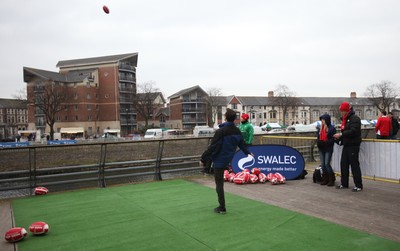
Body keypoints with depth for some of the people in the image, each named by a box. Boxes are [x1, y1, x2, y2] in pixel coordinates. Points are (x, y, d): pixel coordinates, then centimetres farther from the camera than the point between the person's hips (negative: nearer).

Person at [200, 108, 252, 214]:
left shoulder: (221, 131, -24)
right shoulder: (237, 131, -1)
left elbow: (212, 147, -23)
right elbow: (242, 144, 14)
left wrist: (203, 159, -15)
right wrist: (248, 152, 34)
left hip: (220, 160, -7)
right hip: (228, 159, 7)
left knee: (219, 183, 2)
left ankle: (222, 208, 10)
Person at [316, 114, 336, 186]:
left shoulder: (331, 128, -8)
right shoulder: (320, 128, 11)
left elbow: (332, 139, -14)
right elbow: (318, 137, 16)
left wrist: (325, 143, -24)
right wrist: (318, 142, -5)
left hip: (328, 149, -6)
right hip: (321, 149, 6)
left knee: (327, 164, -10)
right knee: (322, 164, 7)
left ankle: (332, 180, 3)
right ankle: (325, 179, 17)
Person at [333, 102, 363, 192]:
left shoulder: (355, 118, -11)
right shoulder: (345, 119, 17)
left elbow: (353, 131, -23)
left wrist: (341, 134, -21)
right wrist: (339, 137, 5)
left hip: (353, 145, -9)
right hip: (346, 145, 9)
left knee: (354, 165, -6)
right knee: (344, 164, 10)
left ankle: (358, 185, 2)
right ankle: (344, 183, 19)